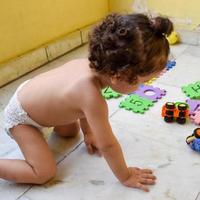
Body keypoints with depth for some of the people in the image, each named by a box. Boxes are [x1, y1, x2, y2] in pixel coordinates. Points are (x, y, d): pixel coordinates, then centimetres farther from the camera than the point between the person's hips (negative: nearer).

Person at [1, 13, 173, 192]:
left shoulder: (91, 64, -18)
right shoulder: (91, 95, -42)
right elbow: (107, 145, -30)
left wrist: (88, 133, 14)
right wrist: (125, 176, -14)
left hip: (30, 92, 8)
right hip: (19, 116, -8)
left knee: (71, 132, 22)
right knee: (44, 173, -10)